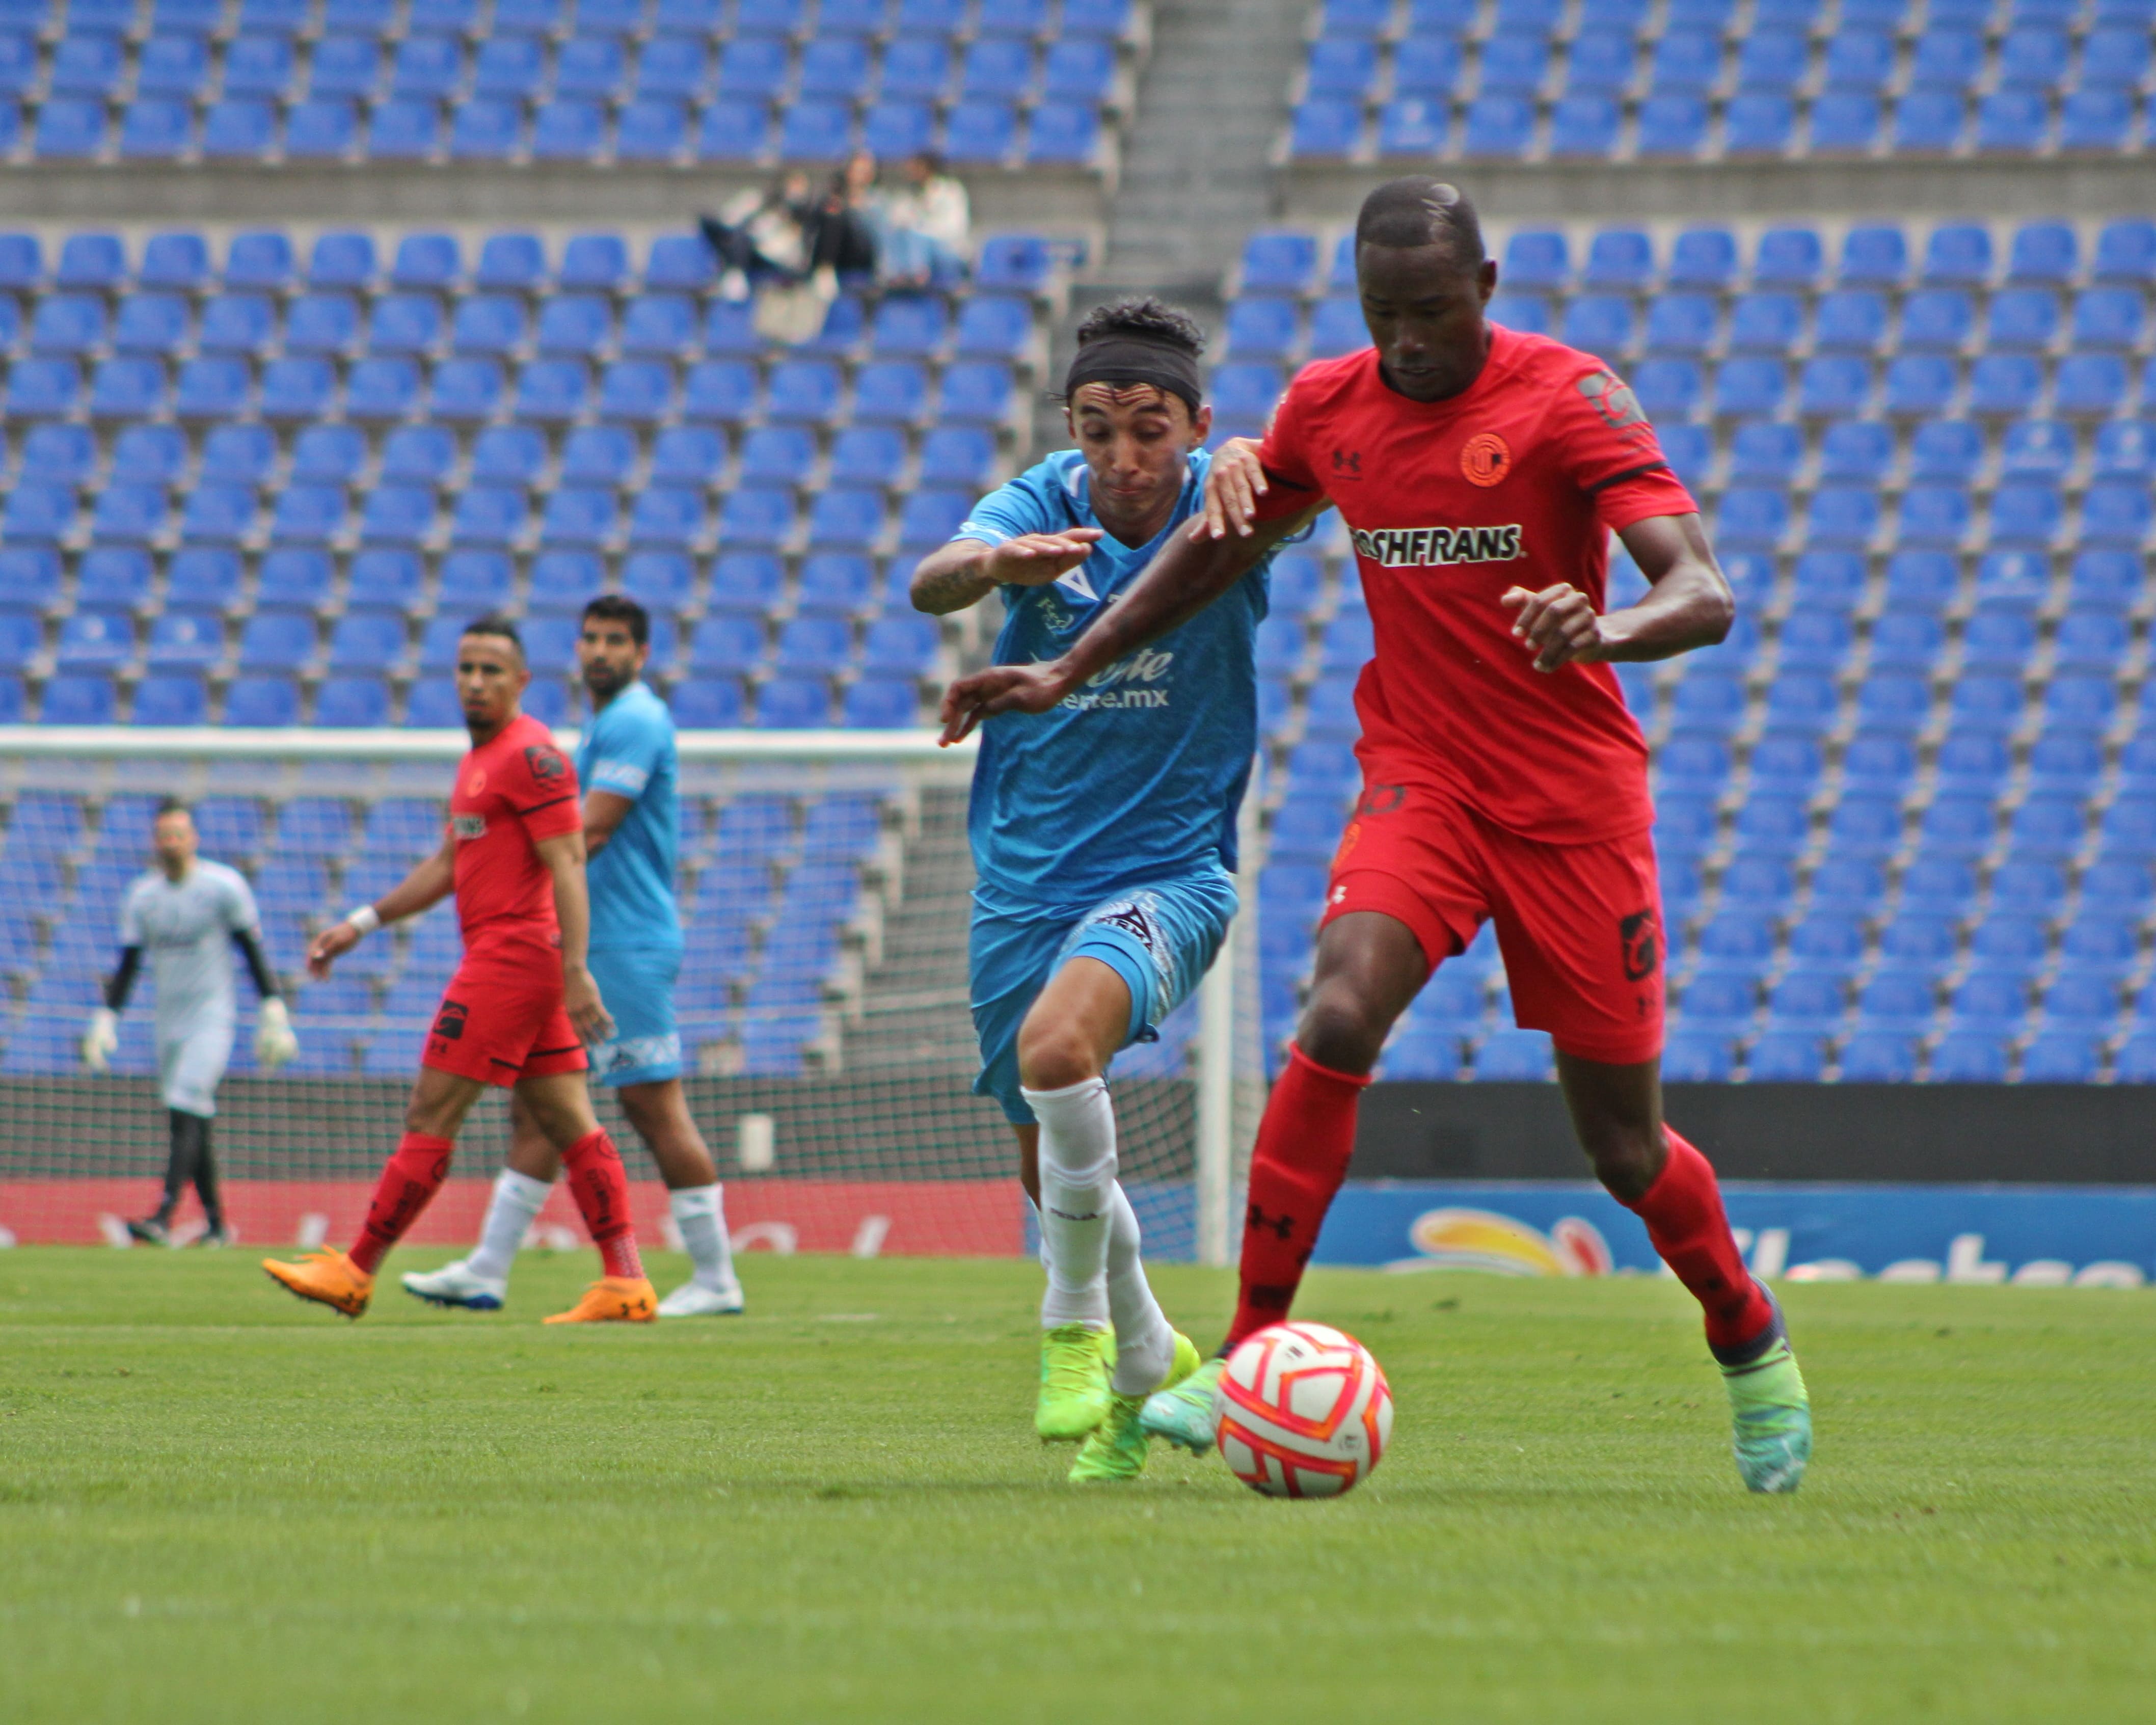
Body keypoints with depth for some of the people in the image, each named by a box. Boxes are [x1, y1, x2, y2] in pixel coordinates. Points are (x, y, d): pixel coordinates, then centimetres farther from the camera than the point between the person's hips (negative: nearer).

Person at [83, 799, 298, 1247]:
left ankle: (164, 1218, -30)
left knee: (184, 1115, -19)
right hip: (169, 1023, 5)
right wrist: (105, 1021, 4)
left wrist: (273, 1011, -6)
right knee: (192, 1129, 8)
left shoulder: (224, 887, -5)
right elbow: (128, 966, 13)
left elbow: (253, 953, -1)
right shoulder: (142, 896, 8)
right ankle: (216, 1223, 17)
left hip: (212, 1020, -5)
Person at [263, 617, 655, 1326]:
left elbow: (567, 866, -17)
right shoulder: (482, 757, 20)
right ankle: (626, 1284, 1)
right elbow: (447, 867, 28)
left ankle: (354, 1273, -1)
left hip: (509, 958, -10)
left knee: (428, 1120, -5)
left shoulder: (530, 755, -11)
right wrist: (361, 924, 25)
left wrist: (576, 974, -24)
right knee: (570, 1128, 5)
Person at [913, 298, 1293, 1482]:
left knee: (1058, 1043, -32)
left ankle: (1077, 1329, -16)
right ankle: (1148, 1361, 40)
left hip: (1170, 869, -4)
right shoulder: (1041, 507, -7)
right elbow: (930, 583, -26)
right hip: (1024, 880, 4)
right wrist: (997, 562, -49)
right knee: (1049, 1167, 13)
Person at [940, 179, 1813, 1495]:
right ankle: (1251, 1358, -23)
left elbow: (1703, 594, -21)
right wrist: (1067, 672, 17)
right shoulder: (1330, 408, 2)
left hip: (1577, 800, -2)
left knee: (1622, 1141, 4)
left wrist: (1605, 633, -43)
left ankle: (1752, 1344, 33)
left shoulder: (1568, 399, -12)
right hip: (1419, 780, 2)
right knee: (1342, 1012, -26)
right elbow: (1219, 549, 20)